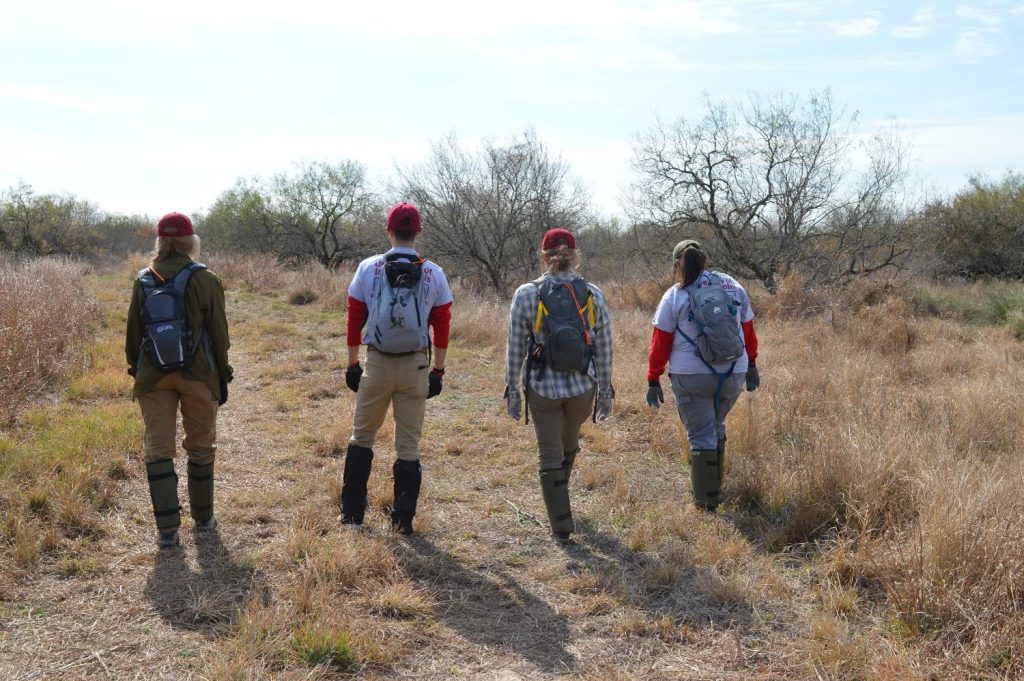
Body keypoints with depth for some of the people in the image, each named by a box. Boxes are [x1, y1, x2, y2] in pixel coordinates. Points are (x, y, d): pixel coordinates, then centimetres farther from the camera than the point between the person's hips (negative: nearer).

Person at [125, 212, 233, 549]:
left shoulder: (143, 281, 2)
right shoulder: (203, 280, -7)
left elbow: (133, 333, 8)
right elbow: (218, 332, -5)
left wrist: (136, 370, 19)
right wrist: (223, 376, 3)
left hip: (153, 377, 2)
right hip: (197, 375, -2)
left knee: (158, 449, 5)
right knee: (200, 447, 13)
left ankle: (167, 530, 1)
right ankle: (203, 518, 23)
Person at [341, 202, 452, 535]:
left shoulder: (368, 268, -2)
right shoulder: (434, 274, -1)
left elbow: (354, 320, 0)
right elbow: (442, 327, 1)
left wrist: (352, 363, 9)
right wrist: (438, 371, 8)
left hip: (377, 364, 0)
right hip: (416, 367, 0)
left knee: (361, 437, 16)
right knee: (408, 445, 8)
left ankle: (352, 512, 20)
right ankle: (403, 520, 12)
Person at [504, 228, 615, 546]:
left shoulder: (526, 295, -11)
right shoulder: (593, 295, -5)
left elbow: (515, 349, -7)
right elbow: (603, 350, -1)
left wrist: (511, 389, 4)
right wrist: (605, 391, 9)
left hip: (543, 389, -2)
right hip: (583, 388, 2)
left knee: (550, 456, 12)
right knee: (569, 441, 29)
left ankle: (562, 529, 15)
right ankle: (560, 491, 53)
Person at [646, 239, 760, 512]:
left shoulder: (674, 297, -4)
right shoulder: (733, 287, 6)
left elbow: (660, 343, -3)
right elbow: (748, 329, 12)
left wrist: (653, 380, 4)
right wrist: (751, 364, 23)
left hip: (691, 378, -4)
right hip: (734, 375, 4)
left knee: (701, 436, 6)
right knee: (717, 425, 24)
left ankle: (706, 501, 10)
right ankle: (716, 484, 34)